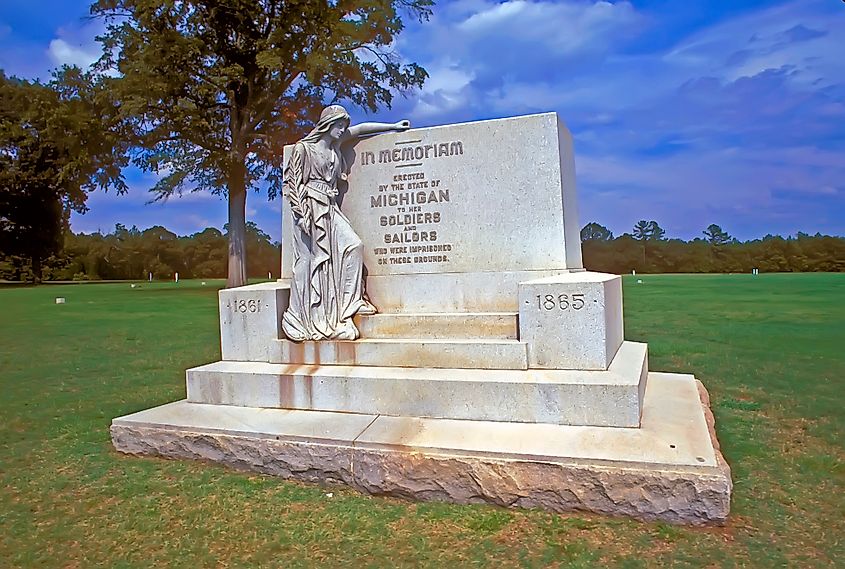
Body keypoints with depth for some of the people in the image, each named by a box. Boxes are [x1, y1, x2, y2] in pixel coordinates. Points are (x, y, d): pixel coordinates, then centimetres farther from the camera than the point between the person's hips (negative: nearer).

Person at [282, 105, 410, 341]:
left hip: (330, 209, 7)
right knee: (308, 260, -5)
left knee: (353, 246, -9)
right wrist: (302, 214, -17)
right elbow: (294, 182, -8)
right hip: (310, 208, -7)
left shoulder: (334, 144, 14)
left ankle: (349, 302, 0)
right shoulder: (303, 148, -4)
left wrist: (394, 126, 25)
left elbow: (361, 129, 23)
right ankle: (305, 320, 1)